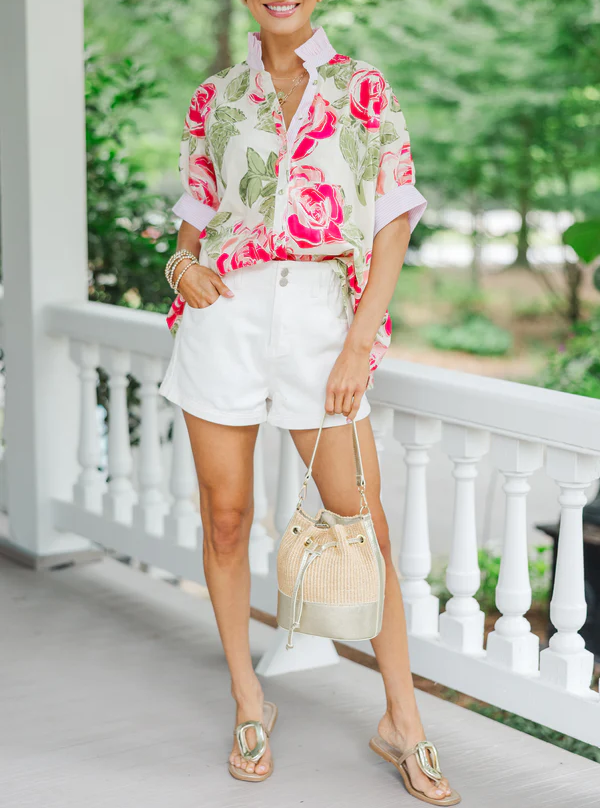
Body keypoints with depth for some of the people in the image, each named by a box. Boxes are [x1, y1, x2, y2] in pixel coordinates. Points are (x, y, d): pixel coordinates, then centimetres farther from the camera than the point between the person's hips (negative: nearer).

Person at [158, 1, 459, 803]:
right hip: (226, 314, 2)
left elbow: (393, 224, 1)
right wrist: (184, 261, -5)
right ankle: (248, 700, 23)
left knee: (363, 524, -1)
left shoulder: (365, 89, 6)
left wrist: (359, 344, -7)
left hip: (321, 315, -2)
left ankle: (402, 720, 13)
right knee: (225, 517, 6)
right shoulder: (215, 99, 11)